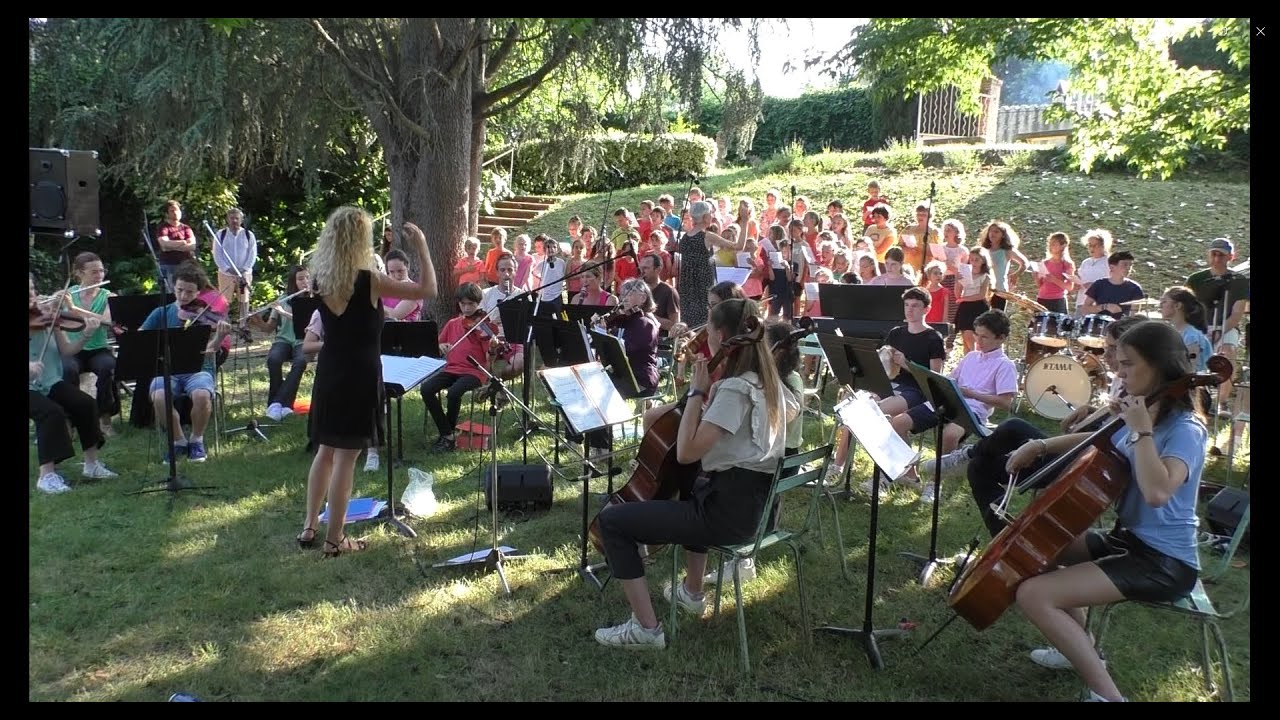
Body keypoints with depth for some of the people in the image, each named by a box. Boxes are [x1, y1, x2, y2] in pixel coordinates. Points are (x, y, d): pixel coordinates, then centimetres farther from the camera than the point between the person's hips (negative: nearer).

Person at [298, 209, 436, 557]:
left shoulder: (320, 278, 0)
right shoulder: (367, 281, -18)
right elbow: (427, 290, -13)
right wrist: (422, 246, -6)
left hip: (329, 372, 6)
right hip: (359, 375, -6)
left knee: (325, 450, 20)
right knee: (346, 456, 1)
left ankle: (309, 527, 27)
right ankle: (334, 539, 9)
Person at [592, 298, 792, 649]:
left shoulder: (735, 389, -21)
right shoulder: (766, 380, 7)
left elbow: (686, 452, -25)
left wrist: (698, 391, -19)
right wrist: (711, 391, 7)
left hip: (729, 511, -10)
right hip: (753, 500, 10)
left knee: (611, 520, -5)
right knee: (691, 491, 44)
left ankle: (646, 628, -3)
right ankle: (692, 592, 50)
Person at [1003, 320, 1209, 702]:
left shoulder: (1185, 429, -20)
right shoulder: (1140, 415, 6)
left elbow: (1156, 493, -38)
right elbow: (1096, 441, 26)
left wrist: (1141, 430, -29)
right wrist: (1041, 446, 11)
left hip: (1163, 562, -10)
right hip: (1129, 540, 10)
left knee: (1033, 595, -21)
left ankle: (1105, 693, -12)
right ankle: (1081, 649, 26)